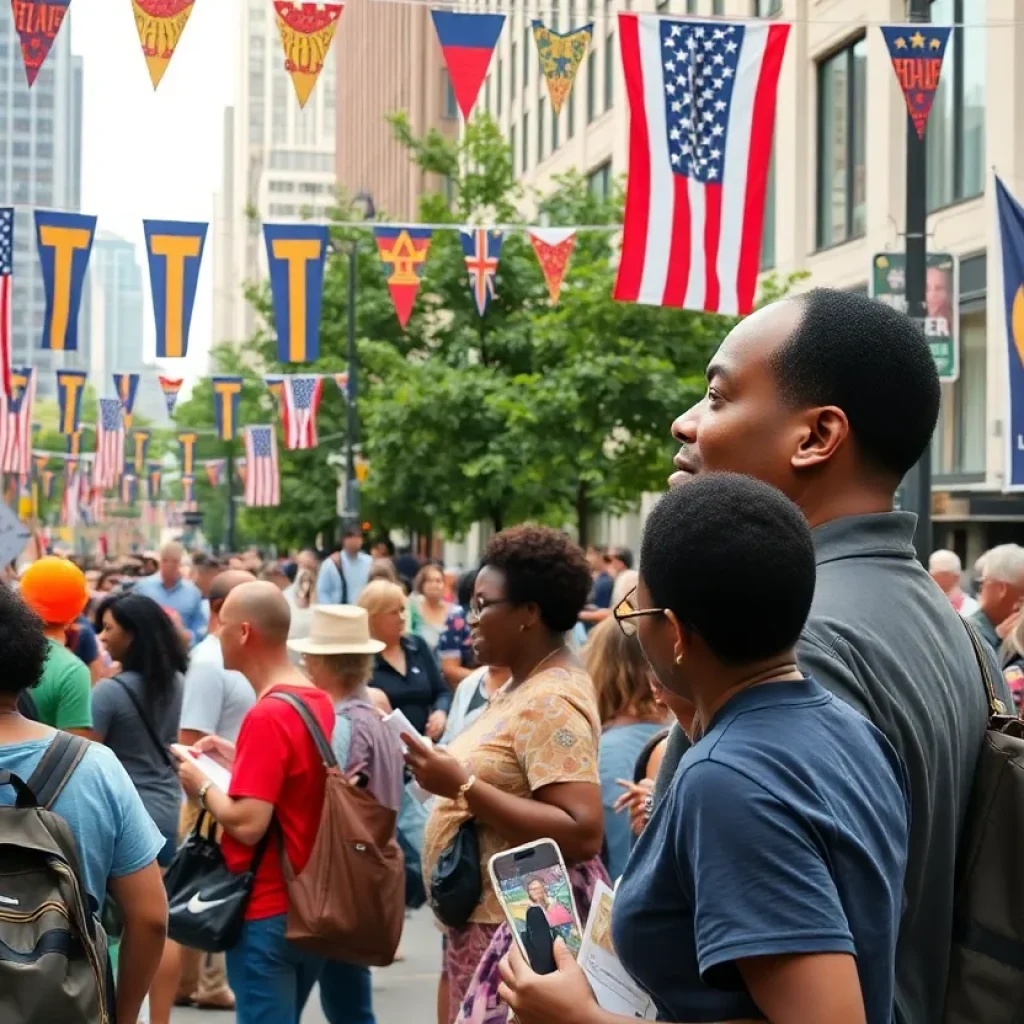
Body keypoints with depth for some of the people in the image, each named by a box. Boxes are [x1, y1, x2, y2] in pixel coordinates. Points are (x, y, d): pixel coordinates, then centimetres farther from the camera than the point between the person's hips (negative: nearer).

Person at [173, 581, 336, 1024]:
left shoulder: (266, 715, -21)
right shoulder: (319, 702, 6)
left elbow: (247, 824, -24)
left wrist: (202, 786, -8)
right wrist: (240, 759, 11)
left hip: (268, 909, -9)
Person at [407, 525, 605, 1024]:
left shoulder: (551, 701, -18)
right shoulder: (524, 686, 11)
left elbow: (583, 833, -27)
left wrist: (462, 787, -25)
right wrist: (453, 777, 5)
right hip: (486, 916, 10)